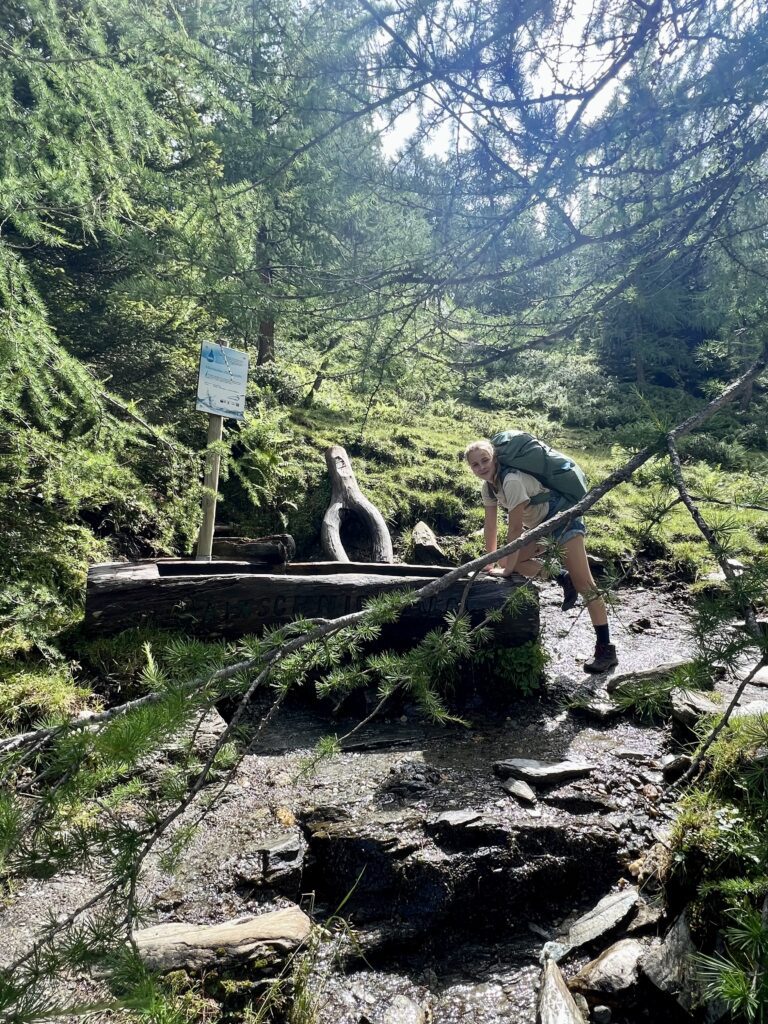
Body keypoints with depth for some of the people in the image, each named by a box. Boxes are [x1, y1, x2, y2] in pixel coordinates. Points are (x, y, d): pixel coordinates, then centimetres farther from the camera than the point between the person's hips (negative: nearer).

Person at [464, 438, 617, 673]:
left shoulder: (512, 480, -29)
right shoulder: (489, 486, -2)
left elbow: (515, 528, -27)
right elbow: (490, 526, 3)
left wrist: (507, 569, -20)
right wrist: (493, 563, 3)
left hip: (563, 516, -9)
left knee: (583, 584, -15)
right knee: (510, 558, 0)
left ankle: (606, 650, -15)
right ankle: (564, 578, 10)